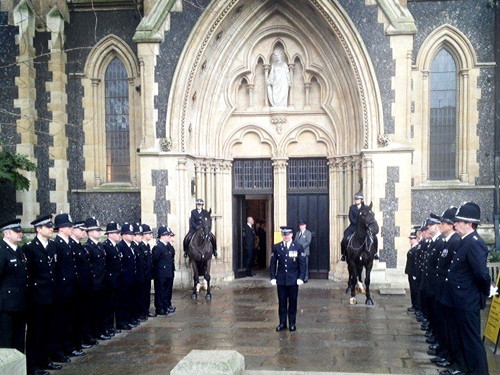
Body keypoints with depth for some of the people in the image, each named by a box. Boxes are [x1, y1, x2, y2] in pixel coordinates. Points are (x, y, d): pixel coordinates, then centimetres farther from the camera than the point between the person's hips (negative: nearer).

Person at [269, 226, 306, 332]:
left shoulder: (298, 247, 0)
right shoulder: (276, 247, 4)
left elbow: (302, 264, -1)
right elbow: (273, 263, 6)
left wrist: (301, 278, -9)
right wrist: (273, 277, -2)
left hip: (293, 280, -1)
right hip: (281, 279, 1)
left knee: (292, 302, 6)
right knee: (282, 302, 6)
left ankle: (292, 323, 16)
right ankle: (282, 323, 15)